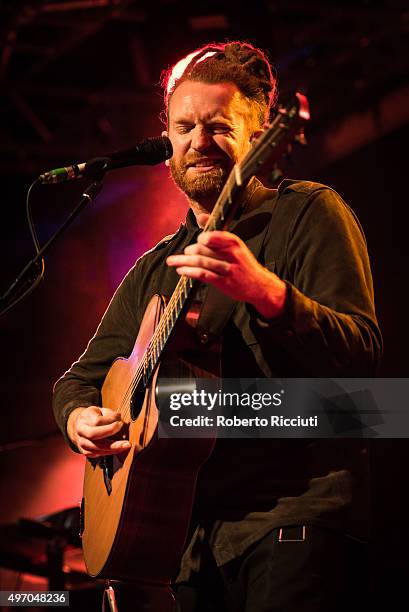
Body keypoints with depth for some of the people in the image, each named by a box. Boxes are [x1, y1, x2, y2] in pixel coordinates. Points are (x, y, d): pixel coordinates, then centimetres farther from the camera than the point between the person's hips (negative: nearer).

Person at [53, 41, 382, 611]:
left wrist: (264, 291, -28)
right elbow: (81, 376, 26)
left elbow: (363, 354, -11)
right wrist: (79, 417, 1)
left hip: (295, 515, -5)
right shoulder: (153, 272, 21)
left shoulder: (309, 213, 2)